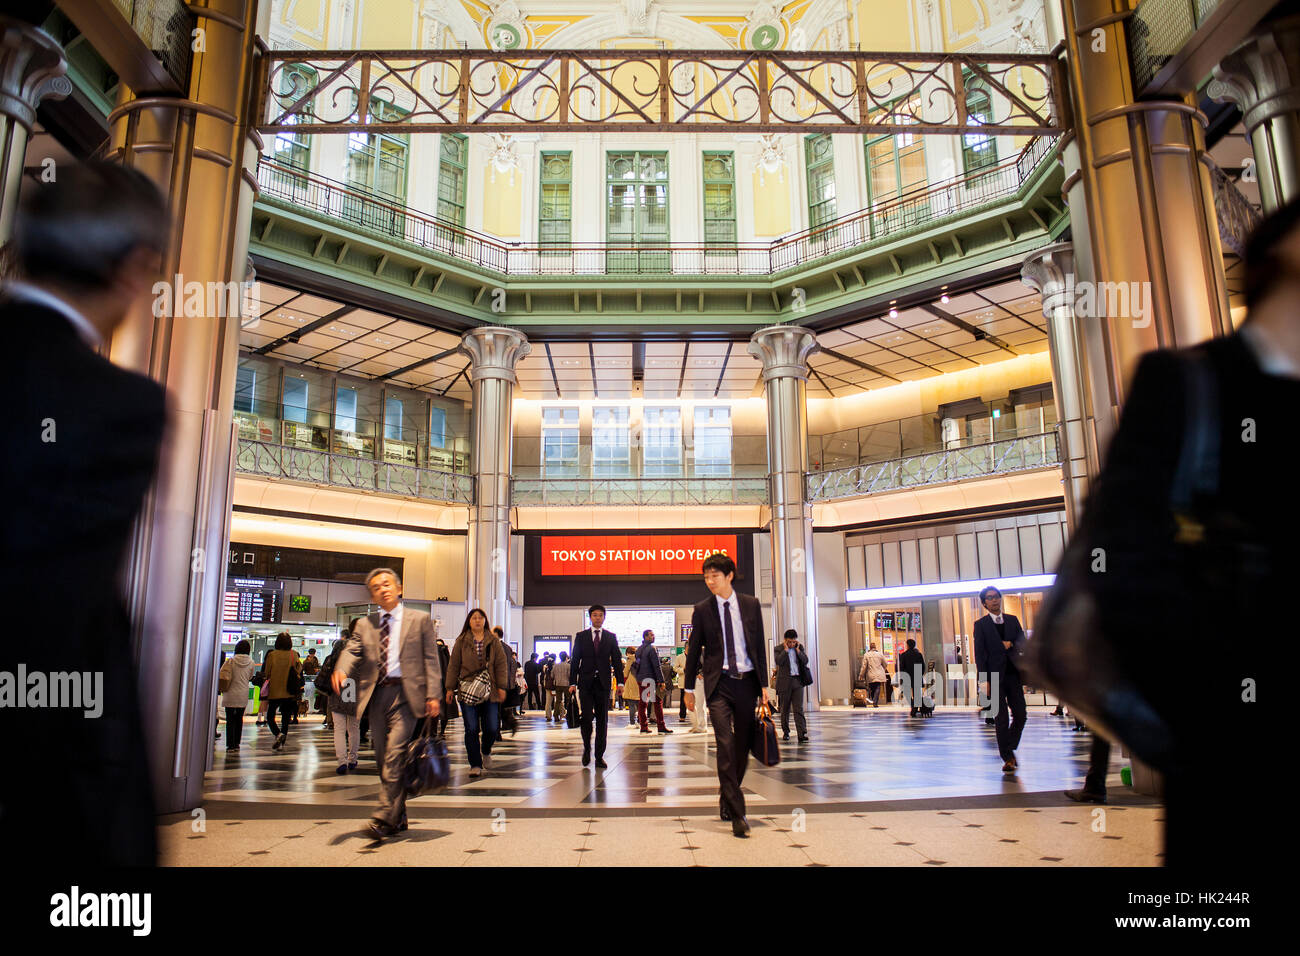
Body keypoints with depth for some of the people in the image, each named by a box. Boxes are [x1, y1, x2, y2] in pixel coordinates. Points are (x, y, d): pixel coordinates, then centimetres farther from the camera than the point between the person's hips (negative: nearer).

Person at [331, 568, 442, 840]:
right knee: (383, 760, 10)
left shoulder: (419, 619, 5)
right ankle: (398, 817, 22)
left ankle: (385, 818, -9)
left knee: (395, 756, -14)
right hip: (376, 695, 5)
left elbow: (431, 659, 1)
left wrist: (433, 695, -7)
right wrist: (341, 670, -22)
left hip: (405, 693, -4)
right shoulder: (365, 624, 15)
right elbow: (352, 650, 1)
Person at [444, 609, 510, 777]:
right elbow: (453, 666, 8)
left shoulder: (494, 641, 9)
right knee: (471, 729, -2)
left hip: (489, 691, 1)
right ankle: (475, 764, 8)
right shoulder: (461, 642, 7)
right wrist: (450, 688, 3)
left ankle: (486, 751, 30)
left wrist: (501, 687, -1)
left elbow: (501, 664, 7)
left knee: (492, 728, -1)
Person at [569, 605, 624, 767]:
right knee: (587, 717, -9)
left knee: (603, 720, 2)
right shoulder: (581, 636, 7)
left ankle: (599, 756, 9)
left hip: (603, 683, 1)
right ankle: (587, 748, 15)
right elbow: (575, 660, 5)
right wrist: (572, 682, -2)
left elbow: (616, 660, 8)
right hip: (585, 683, -1)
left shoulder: (611, 637, 9)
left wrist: (619, 681, -1)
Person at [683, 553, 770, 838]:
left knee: (743, 745, 10)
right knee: (725, 745, -12)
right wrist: (689, 687, 8)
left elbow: (760, 645, 7)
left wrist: (764, 683, 4)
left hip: (747, 681, 2)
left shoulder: (751, 604, 5)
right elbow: (694, 649, 7)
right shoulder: (702, 609, 2)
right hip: (719, 683, -2)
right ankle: (737, 814, -9)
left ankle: (727, 800, 29)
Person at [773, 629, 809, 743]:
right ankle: (785, 732, 23)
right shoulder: (779, 649, -1)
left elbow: (805, 661, 1)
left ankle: (802, 734, -11)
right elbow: (779, 662, -17)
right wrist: (786, 649, -12)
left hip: (797, 682, 2)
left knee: (799, 709, -5)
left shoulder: (800, 647, 10)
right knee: (785, 709, 8)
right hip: (784, 682, -2)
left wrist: (797, 649, -5)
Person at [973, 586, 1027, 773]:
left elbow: (1023, 643, 10)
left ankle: (1010, 748, 25)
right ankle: (1007, 758, 6)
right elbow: (979, 653, -2)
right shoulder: (980, 624, 2)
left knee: (1020, 716, 2)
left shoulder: (1013, 620, 14)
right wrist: (985, 680, -10)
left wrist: (1010, 644, -12)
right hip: (995, 677, -3)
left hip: (1013, 674, 4)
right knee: (1002, 719, -3)